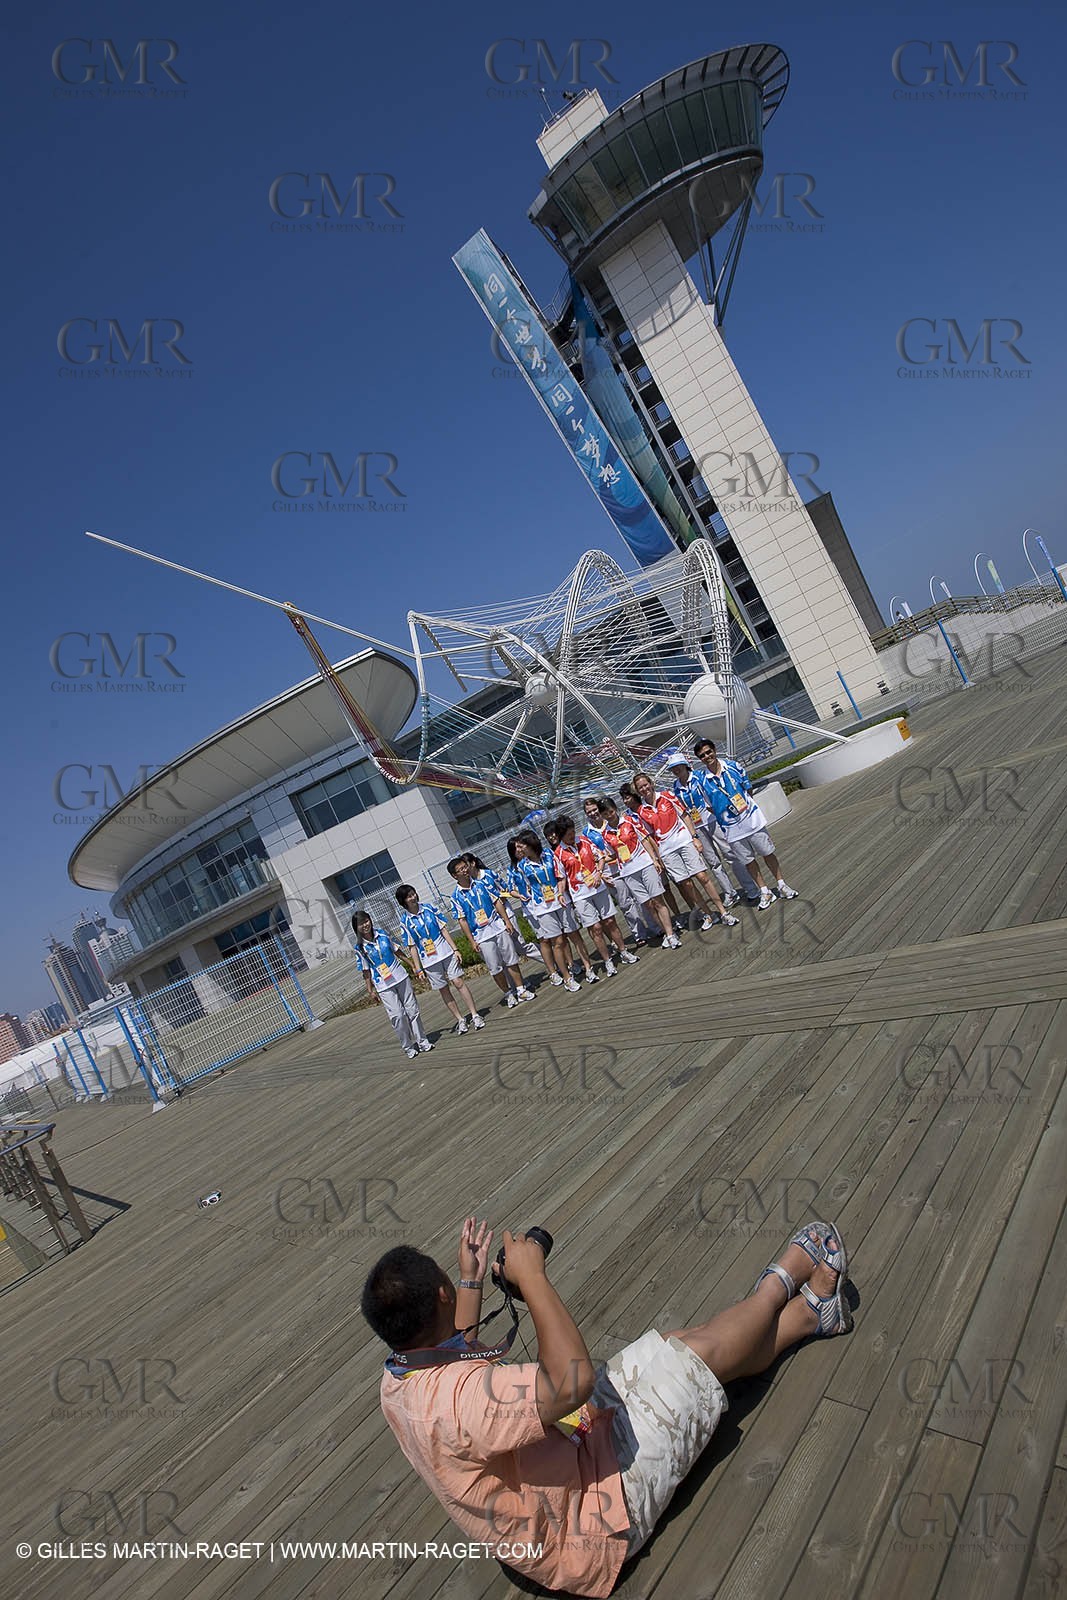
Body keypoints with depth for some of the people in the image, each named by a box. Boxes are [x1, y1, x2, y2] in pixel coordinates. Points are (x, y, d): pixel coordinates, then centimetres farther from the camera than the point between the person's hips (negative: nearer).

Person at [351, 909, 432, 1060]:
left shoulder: (382, 934, 1)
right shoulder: (360, 947, -8)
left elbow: (396, 951, 12)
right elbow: (365, 970, -3)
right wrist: (370, 989, -4)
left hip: (401, 977, 4)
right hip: (384, 986, -3)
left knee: (412, 1010, 7)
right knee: (398, 1015, -9)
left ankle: (422, 1040, 20)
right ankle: (408, 1047, 6)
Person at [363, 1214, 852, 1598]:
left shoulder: (396, 1383, -7)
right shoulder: (458, 1400, -38)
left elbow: (456, 1353, 16)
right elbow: (574, 1379, -43)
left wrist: (472, 1279, 15)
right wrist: (531, 1276, -35)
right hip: (607, 1500, -8)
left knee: (684, 1343, 10)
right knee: (703, 1351, -3)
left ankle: (812, 1312, 28)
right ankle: (784, 1278, 25)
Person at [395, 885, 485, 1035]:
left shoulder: (429, 909, 1)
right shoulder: (405, 922, -4)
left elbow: (443, 930, 2)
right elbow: (412, 947, -3)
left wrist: (455, 949, -2)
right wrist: (418, 969, -5)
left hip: (446, 953, 1)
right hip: (429, 961, -1)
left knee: (459, 983, -4)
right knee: (444, 990, 6)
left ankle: (475, 1015, 2)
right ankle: (460, 1020, 17)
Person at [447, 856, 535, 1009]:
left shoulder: (482, 882, 0)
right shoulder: (456, 896, -5)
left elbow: (497, 902, 3)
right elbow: (462, 920, -3)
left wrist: (507, 921, -2)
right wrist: (472, 941, -5)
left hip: (498, 927, 1)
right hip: (481, 936, -1)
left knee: (511, 960, 5)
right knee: (495, 968, 3)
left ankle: (521, 990, 17)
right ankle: (508, 994, 18)